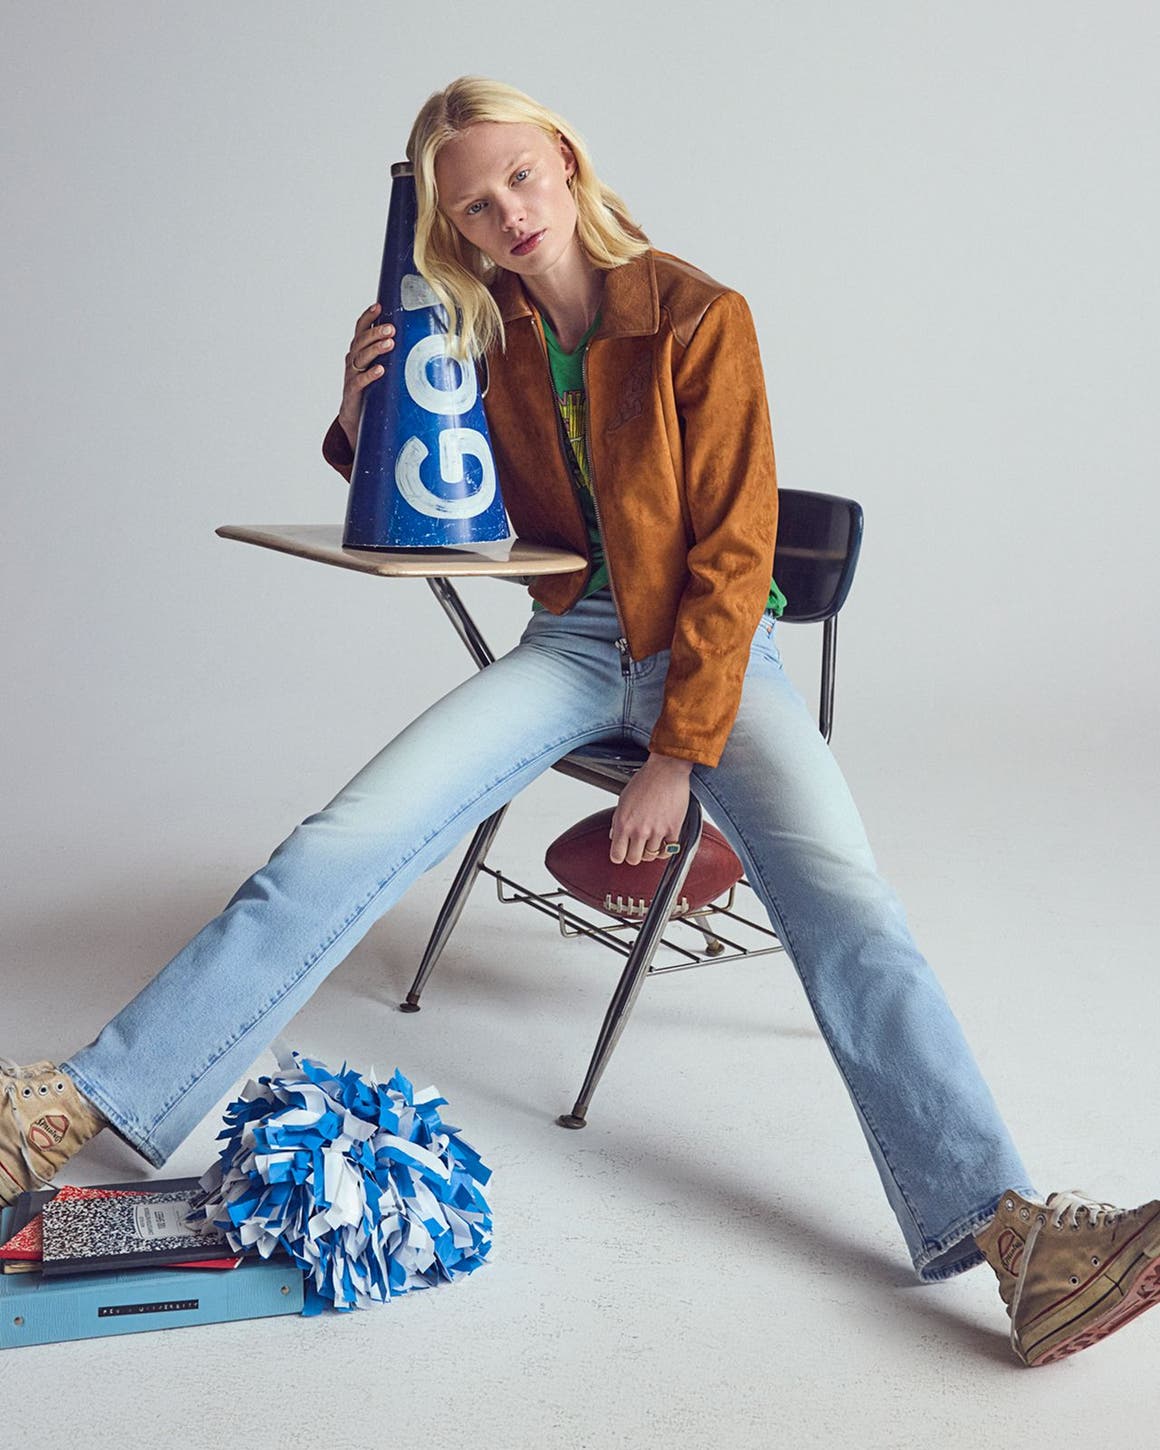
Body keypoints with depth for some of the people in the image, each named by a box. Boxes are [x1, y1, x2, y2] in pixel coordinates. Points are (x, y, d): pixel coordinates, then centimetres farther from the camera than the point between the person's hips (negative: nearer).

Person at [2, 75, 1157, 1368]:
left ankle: (999, 1227, -33)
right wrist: (366, 419, -8)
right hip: (569, 641, 3)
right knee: (352, 834, -18)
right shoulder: (480, 334, 3)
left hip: (711, 645, -2)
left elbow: (733, 553, -11)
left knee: (843, 901, -25)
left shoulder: (698, 317, -9)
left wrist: (679, 757, -15)